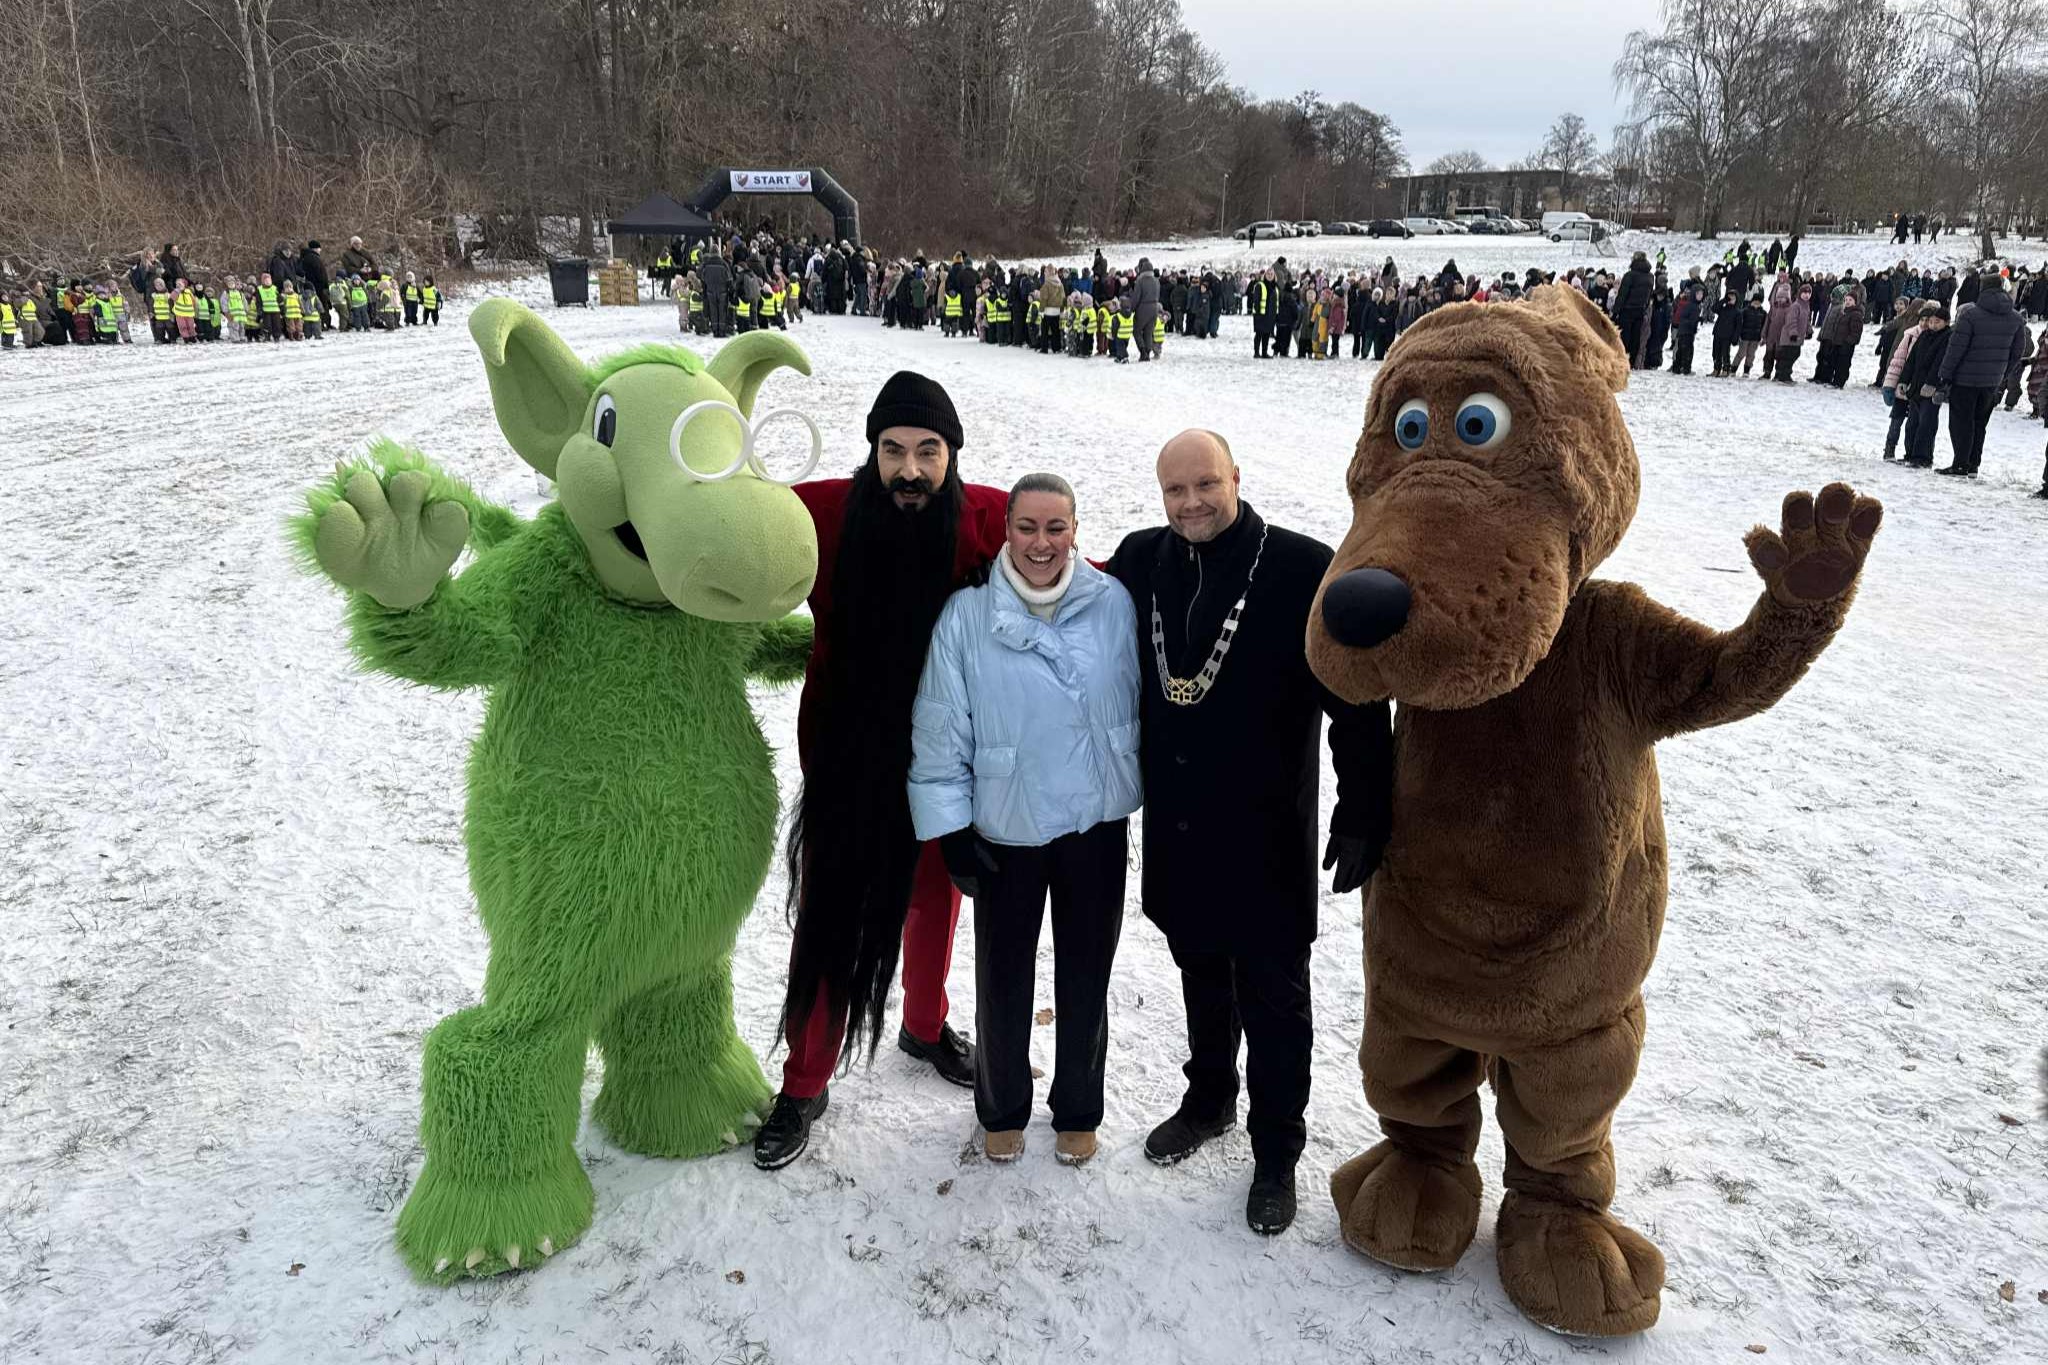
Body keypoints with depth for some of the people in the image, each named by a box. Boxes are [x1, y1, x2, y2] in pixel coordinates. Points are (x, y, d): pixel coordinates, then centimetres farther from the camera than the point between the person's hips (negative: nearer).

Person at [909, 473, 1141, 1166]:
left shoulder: (1113, 603, -7)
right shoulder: (966, 615, -11)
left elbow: (1139, 709, 3)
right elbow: (939, 736, -7)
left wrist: (1144, 800, 6)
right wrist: (951, 831, -7)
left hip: (1097, 827, 1)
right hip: (1005, 833, -1)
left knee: (1085, 979, 16)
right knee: (1002, 983, 13)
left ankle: (1078, 1113, 38)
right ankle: (1001, 1110, 38)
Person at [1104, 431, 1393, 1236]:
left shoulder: (1304, 571, -16)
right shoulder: (1139, 564, -1)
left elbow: (1358, 707, -14)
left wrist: (1362, 820, -14)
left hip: (1266, 837, -4)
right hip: (1175, 829, 5)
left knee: (1273, 996, 8)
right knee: (1202, 973, 22)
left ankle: (1277, 1152, 27)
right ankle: (1208, 1100, 44)